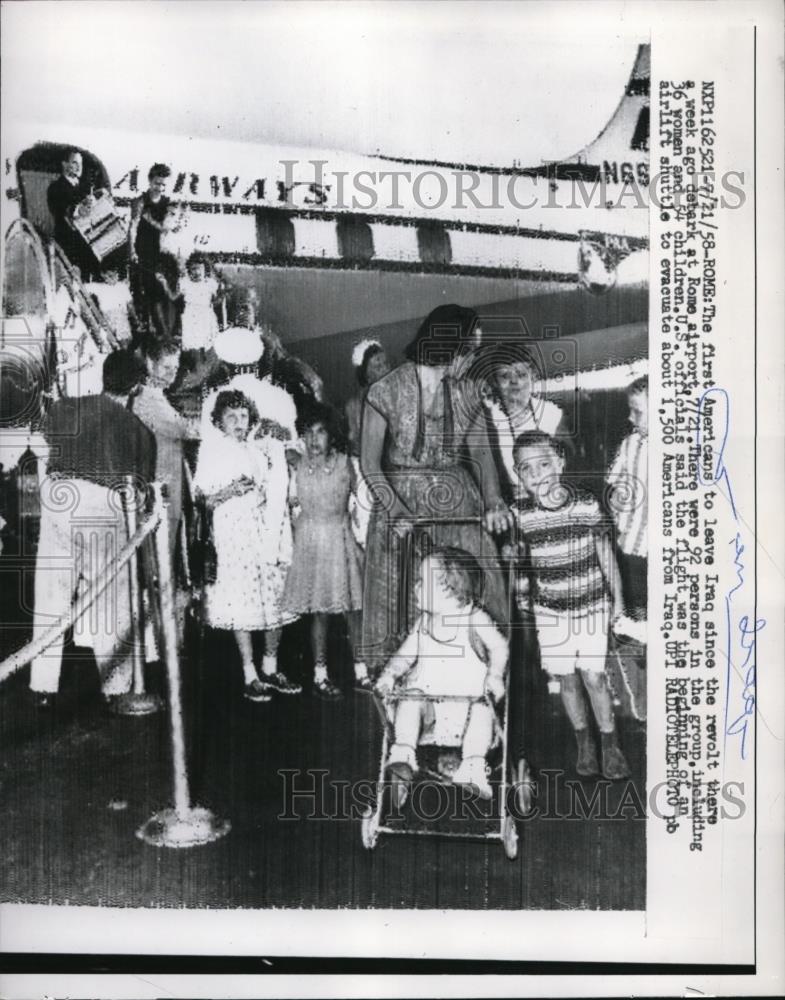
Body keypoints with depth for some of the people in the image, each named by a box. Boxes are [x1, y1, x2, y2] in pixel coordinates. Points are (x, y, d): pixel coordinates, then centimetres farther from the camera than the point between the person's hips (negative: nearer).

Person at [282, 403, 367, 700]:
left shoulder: (343, 463, -1)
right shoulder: (298, 467, -1)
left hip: (342, 539, 1)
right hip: (311, 540, -1)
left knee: (353, 607, 4)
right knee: (320, 611, 1)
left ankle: (360, 671, 17)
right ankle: (320, 676, 12)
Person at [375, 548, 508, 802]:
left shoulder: (475, 619, -2)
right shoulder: (424, 622, 11)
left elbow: (499, 647, 2)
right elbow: (407, 652, 15)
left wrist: (495, 676, -13)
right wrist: (390, 673, -2)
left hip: (468, 698, -3)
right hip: (427, 697, 3)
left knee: (482, 711, -32)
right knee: (408, 702, -26)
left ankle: (473, 765, -36)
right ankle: (403, 754, -34)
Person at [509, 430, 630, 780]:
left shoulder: (587, 505, -11)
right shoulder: (520, 513, -10)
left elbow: (604, 552, 0)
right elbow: (516, 560, 3)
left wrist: (618, 598, 6)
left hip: (592, 605, -1)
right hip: (550, 611, 1)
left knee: (593, 676, -3)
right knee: (567, 679, 9)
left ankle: (610, 746, 15)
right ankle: (583, 742, 28)